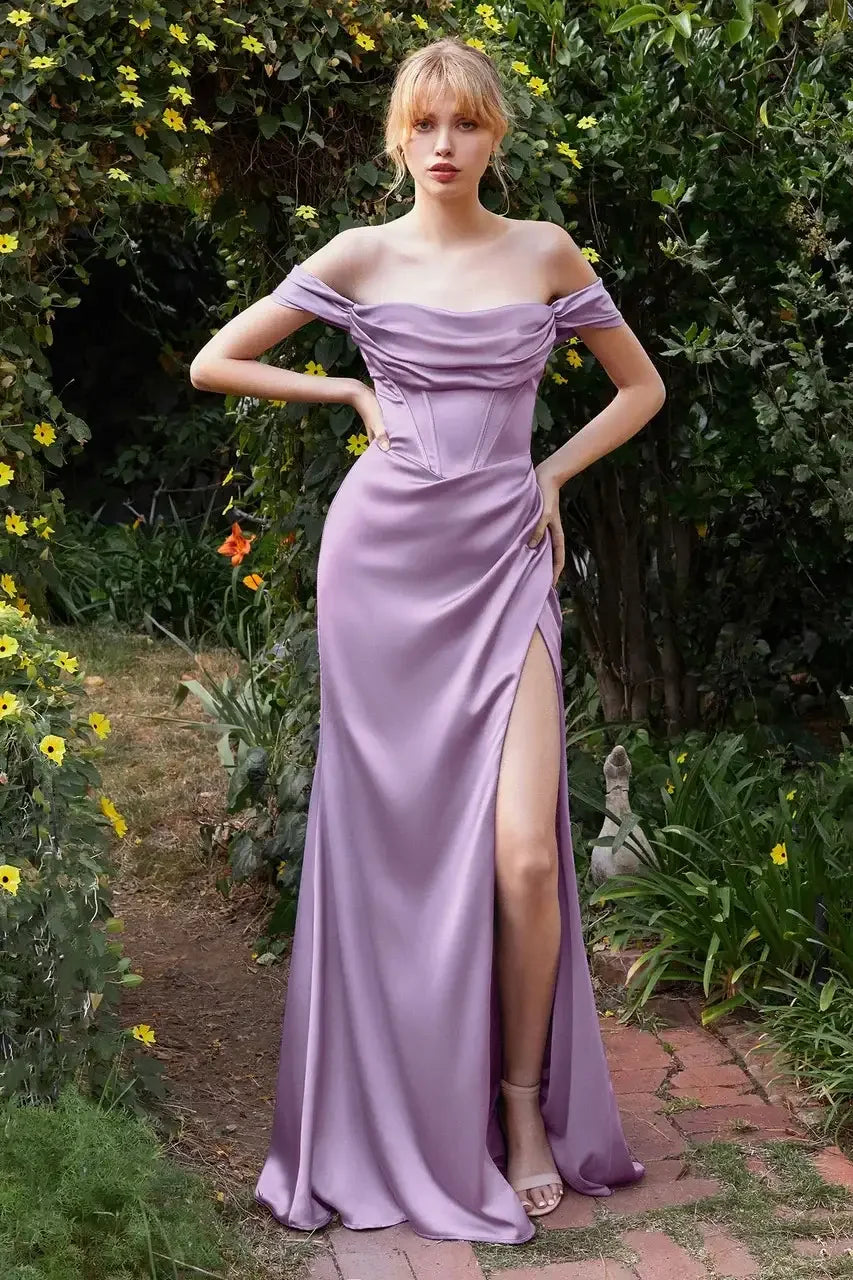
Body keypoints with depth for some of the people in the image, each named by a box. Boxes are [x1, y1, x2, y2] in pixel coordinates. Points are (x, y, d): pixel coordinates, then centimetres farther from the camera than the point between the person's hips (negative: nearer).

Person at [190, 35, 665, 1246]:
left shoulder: (545, 254, 6)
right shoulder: (361, 258, 3)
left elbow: (642, 385, 17)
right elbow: (212, 363, 7)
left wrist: (552, 475, 6)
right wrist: (351, 391, 3)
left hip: (503, 560, 0)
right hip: (384, 558, 0)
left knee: (524, 856, -11)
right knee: (394, 847, 3)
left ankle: (525, 1110, 9)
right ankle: (398, 1128, 17)